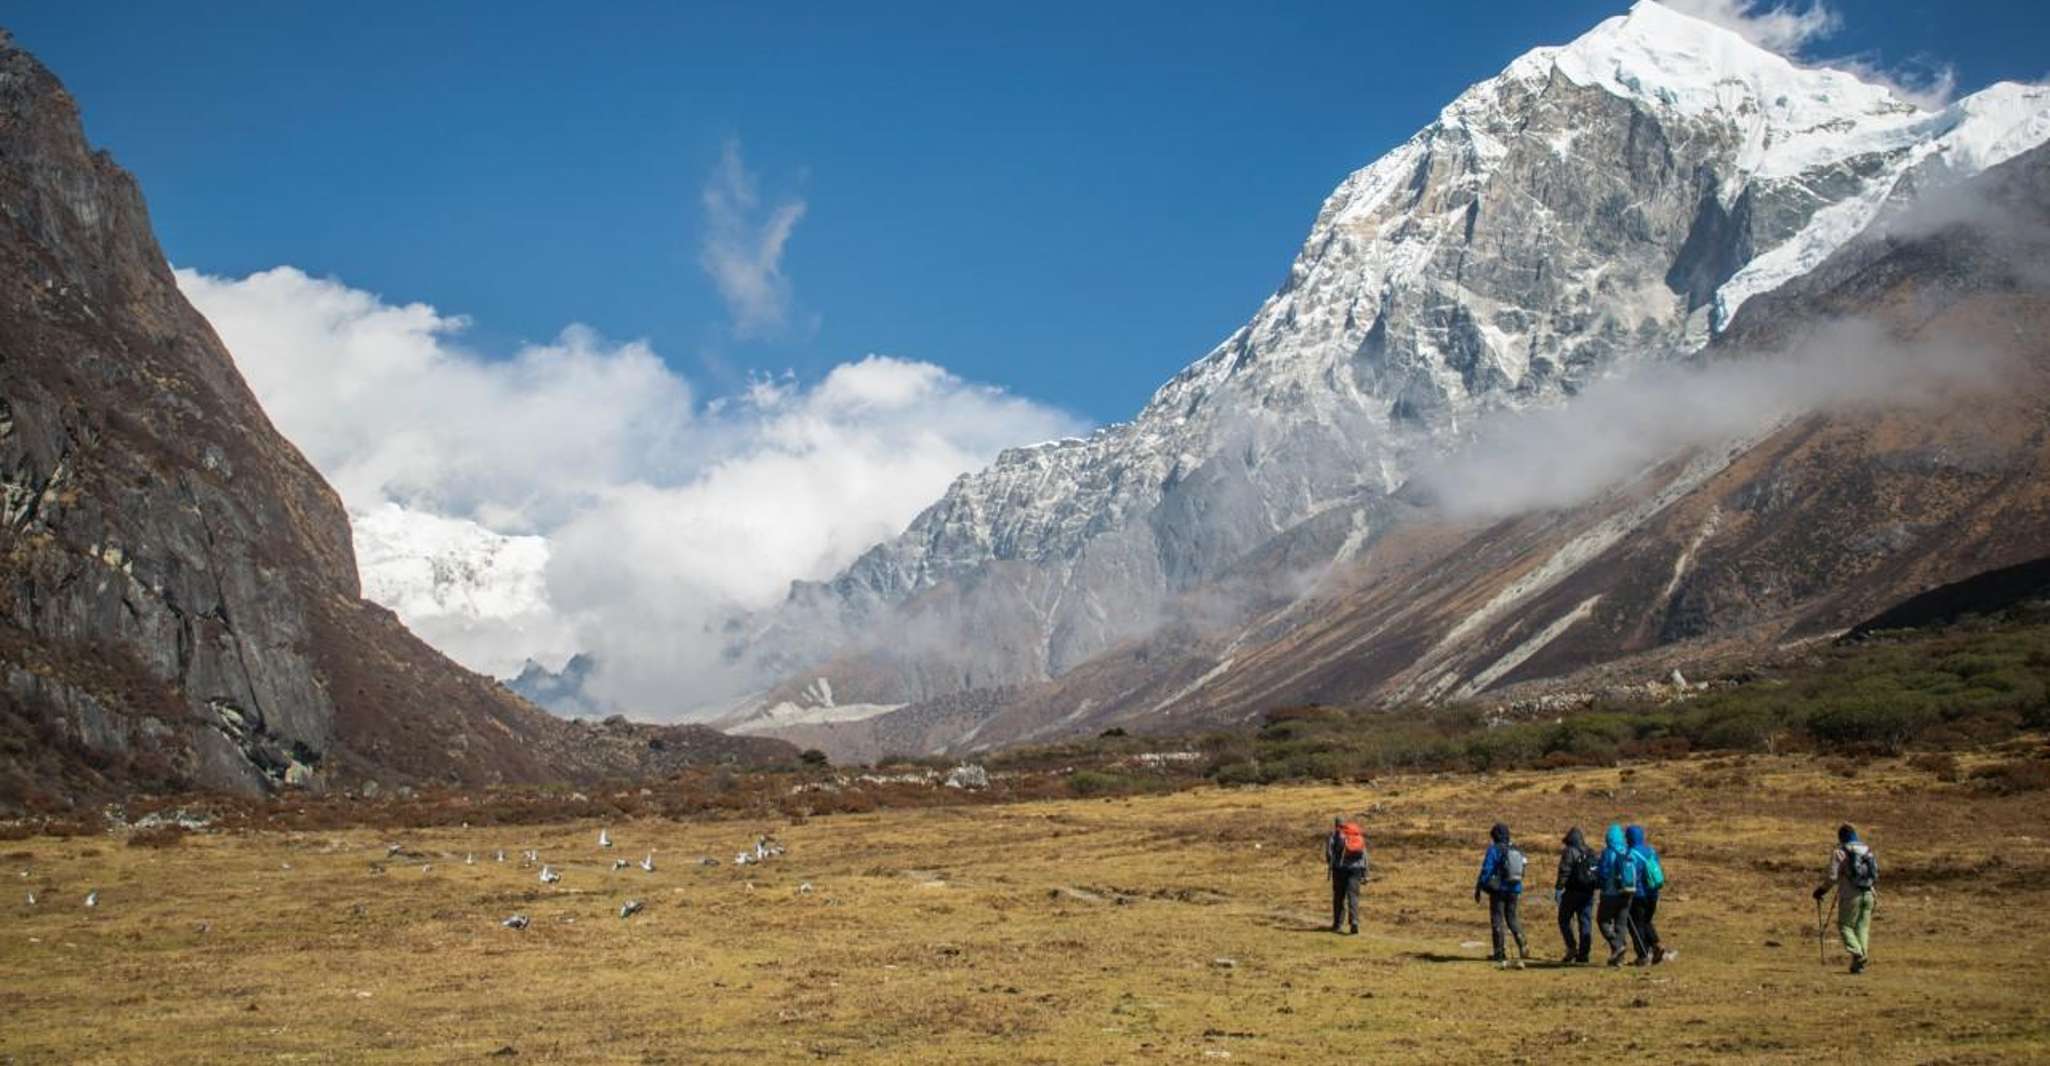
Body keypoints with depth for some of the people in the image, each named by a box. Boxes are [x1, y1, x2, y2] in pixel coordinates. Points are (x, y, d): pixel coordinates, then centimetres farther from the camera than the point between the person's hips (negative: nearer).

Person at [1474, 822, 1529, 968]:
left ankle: (1500, 956, 4)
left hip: (1499, 889, -5)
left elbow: (1485, 871, -13)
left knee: (1497, 921, 3)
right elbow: (1521, 872, 16)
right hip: (1514, 890, 5)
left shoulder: (1494, 850, -11)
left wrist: (1478, 889, -6)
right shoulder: (1517, 850, 8)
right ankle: (1522, 945, -1)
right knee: (1512, 918, 19)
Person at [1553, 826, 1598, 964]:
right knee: (1586, 922, 7)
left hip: (1573, 892, -6)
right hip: (1588, 892, 6)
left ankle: (1572, 948, -6)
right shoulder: (1591, 853, 13)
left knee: (1564, 920, 6)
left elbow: (1564, 872, -15)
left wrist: (1558, 889, -17)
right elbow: (1599, 871, 18)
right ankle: (1584, 953, 6)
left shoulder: (1570, 852, -8)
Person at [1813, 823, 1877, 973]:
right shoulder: (1867, 851, 11)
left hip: (1850, 896, -5)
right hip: (1868, 895, 5)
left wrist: (1821, 890, 3)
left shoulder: (1839, 853, -7)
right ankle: (1859, 963, 6)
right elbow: (1876, 875, 15)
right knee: (1862, 927, 11)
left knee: (1845, 926, 5)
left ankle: (1857, 954, -16)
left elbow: (1832, 877, -12)